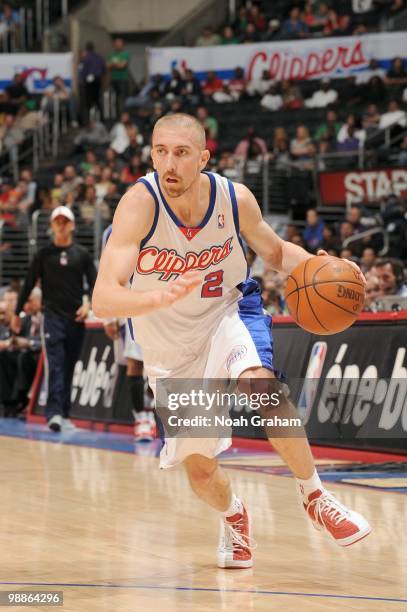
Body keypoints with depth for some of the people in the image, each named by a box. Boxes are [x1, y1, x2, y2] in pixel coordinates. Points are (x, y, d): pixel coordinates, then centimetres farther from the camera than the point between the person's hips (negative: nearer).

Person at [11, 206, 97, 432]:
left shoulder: (82, 254, 8)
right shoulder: (44, 254, 5)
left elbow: (95, 283, 7)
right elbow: (29, 284, 8)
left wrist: (89, 304, -11)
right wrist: (17, 313, 9)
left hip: (76, 319, 2)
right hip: (53, 316, -2)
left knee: (69, 368, 6)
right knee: (55, 366, -13)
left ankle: (63, 414, 12)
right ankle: (54, 413, -21)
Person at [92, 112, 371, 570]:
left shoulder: (235, 199, -18)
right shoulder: (140, 203, -28)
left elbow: (275, 251, 4)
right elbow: (103, 299, -37)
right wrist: (160, 297, -57)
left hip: (229, 313, 0)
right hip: (171, 345, 0)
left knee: (260, 384, -34)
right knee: (198, 468, 8)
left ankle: (314, 497, -15)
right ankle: (233, 515, 44)